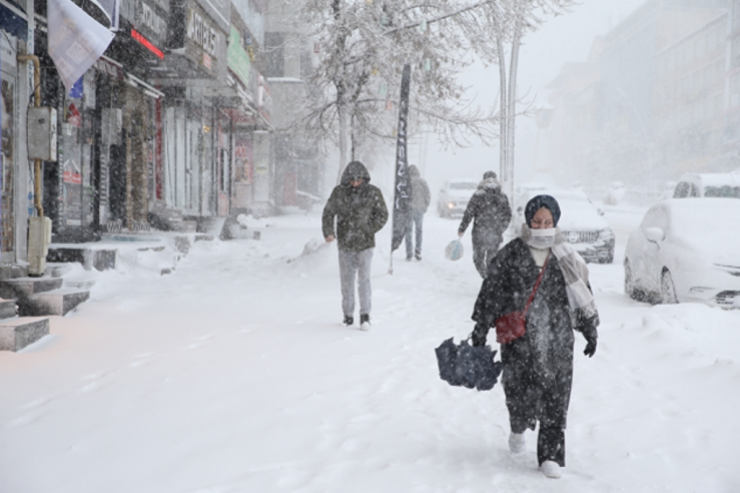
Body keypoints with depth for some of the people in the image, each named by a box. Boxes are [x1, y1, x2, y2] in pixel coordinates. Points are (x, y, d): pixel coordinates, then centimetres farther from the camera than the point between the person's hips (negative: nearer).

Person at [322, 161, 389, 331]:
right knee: (346, 280, 8)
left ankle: (365, 315, -1)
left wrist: (369, 230, -6)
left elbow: (382, 215, 6)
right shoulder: (339, 192, 1)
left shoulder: (373, 192, -2)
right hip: (345, 244, 2)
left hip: (365, 243, -2)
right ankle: (348, 315, 18)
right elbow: (328, 213, 7)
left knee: (364, 279, -7)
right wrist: (328, 232, -8)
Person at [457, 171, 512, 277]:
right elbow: (508, 216, 10)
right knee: (492, 260, 16)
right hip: (496, 235, 3)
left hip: (480, 234, -3)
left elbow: (468, 214, -7)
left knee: (478, 259, 6)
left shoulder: (478, 195, -7)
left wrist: (462, 229, 2)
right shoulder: (502, 196, 5)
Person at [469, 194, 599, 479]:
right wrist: (480, 329, 2)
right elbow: (491, 292, 3)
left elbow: (583, 295, 14)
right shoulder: (511, 253, 1)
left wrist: (590, 330, 14)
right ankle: (518, 427, 32)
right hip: (518, 336, -1)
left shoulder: (565, 257, 6)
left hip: (557, 338, 1)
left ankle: (551, 456, 11)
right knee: (519, 389, -3)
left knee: (556, 396, -1)